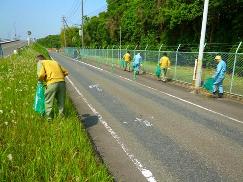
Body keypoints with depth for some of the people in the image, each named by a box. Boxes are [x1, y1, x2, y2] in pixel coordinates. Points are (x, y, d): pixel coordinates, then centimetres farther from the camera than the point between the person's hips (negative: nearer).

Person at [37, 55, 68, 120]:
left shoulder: (42, 63, 11)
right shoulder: (55, 62, 27)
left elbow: (41, 75, -7)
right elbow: (65, 72, 23)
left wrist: (41, 79, 14)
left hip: (52, 83, -5)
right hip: (62, 82, 5)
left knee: (48, 101, 11)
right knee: (61, 101, 17)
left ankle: (49, 118, 14)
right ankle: (62, 116, 22)